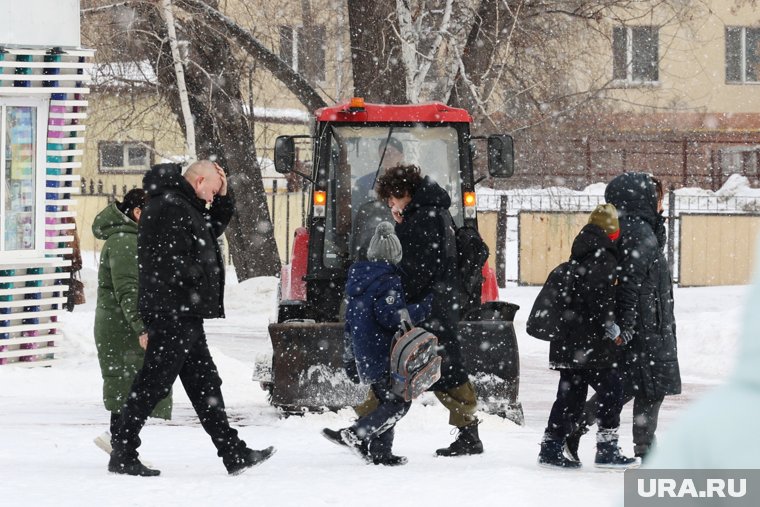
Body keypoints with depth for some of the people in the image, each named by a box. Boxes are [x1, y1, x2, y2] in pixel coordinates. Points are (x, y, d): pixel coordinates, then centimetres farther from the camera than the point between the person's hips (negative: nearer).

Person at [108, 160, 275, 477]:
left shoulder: (184, 206, 18)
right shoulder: (169, 207, -15)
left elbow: (213, 229, 32)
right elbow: (175, 264, -23)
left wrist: (222, 197, 18)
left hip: (184, 315, 11)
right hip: (172, 312, -11)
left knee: (205, 384, 11)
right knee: (153, 383, -6)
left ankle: (234, 454, 14)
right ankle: (122, 454, -1)